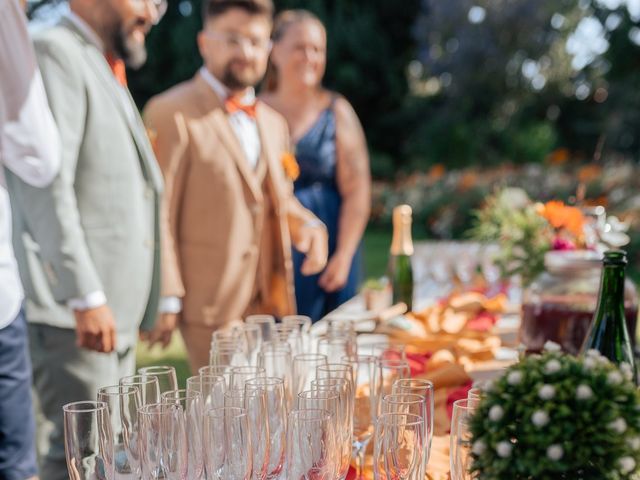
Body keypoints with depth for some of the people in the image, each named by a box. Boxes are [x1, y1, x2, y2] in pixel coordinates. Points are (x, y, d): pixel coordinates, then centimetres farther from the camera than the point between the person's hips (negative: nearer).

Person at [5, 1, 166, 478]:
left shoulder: (104, 71, 21)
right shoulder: (55, 53, -8)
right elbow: (45, 185, -18)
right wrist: (86, 296, -21)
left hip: (114, 310, 9)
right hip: (76, 312, -9)